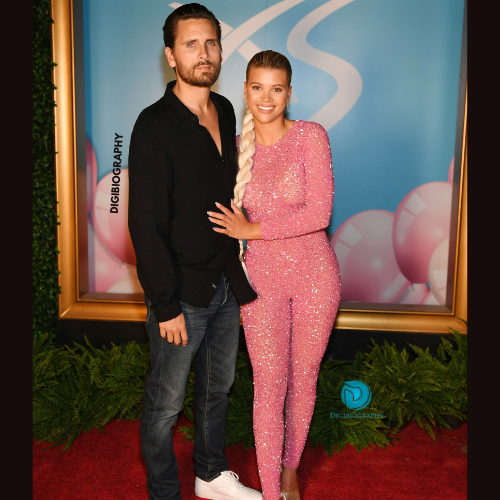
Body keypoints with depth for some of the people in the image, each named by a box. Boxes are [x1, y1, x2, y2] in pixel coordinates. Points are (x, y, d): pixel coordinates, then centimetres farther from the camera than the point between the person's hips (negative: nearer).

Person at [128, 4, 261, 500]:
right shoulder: (155, 125, -15)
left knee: (217, 388, 21)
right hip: (181, 292, -7)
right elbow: (145, 224, -17)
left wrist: (236, 273, 14)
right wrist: (165, 305, -17)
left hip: (225, 282, 7)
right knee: (165, 402, 9)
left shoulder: (225, 112, 7)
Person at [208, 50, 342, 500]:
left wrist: (252, 229, -15)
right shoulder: (237, 148, 2)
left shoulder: (311, 136, -7)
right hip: (262, 277, 1)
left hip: (314, 273, -1)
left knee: (303, 378, 13)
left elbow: (319, 213, -17)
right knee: (269, 386, 4)